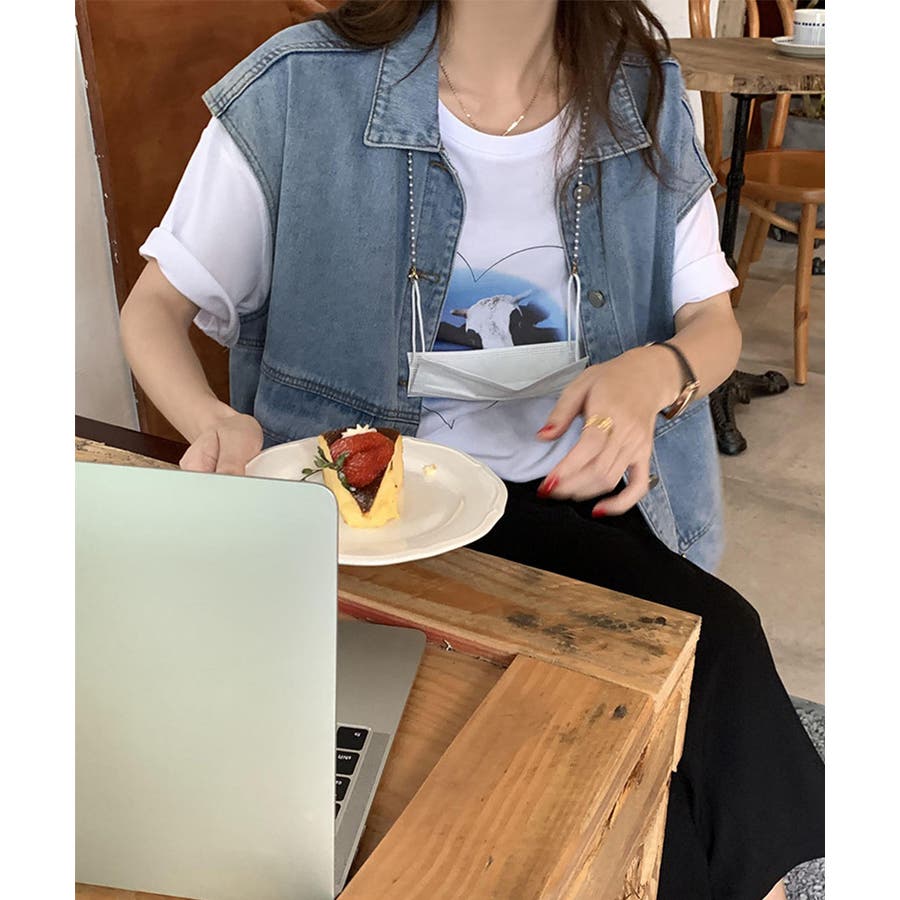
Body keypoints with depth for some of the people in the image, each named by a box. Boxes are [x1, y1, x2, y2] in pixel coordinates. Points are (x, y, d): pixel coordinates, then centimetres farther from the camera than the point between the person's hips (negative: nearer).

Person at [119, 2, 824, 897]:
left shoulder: (644, 92, 2)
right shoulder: (299, 90, -8)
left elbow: (714, 322, 8)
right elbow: (154, 305, -1)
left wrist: (655, 373, -17)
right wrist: (215, 424, -24)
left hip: (591, 493, 3)